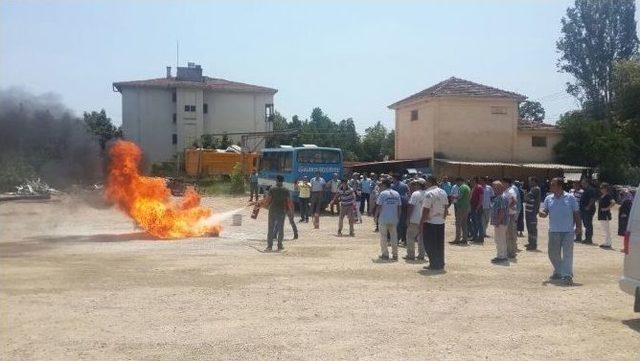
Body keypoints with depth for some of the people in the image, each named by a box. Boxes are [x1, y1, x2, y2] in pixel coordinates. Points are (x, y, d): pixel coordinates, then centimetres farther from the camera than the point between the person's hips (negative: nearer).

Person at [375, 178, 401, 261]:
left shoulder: (382, 193, -8)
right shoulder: (397, 194, 6)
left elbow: (379, 206, -9)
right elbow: (399, 207, 7)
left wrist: (376, 215, 1)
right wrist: (398, 217, 14)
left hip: (383, 219, -4)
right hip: (394, 219, 4)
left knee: (383, 237, 5)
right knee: (394, 236, 11)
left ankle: (385, 254, 5)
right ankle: (395, 254, 12)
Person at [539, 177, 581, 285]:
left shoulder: (570, 198, -2)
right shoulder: (548, 198, 7)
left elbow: (576, 213, 1)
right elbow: (545, 212, 6)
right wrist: (542, 214, -18)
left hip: (568, 231, -4)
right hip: (553, 231, 4)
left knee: (567, 254, -7)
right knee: (553, 253, 11)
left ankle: (567, 276, -5)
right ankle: (558, 272, 31)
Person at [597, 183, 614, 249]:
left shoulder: (608, 196, -13)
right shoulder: (601, 195, 13)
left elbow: (613, 202, -28)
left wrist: (607, 208, -22)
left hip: (606, 214, -10)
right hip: (601, 214, 10)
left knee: (607, 229, -7)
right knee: (605, 229, 14)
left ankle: (608, 244, -4)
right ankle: (606, 243, 21)